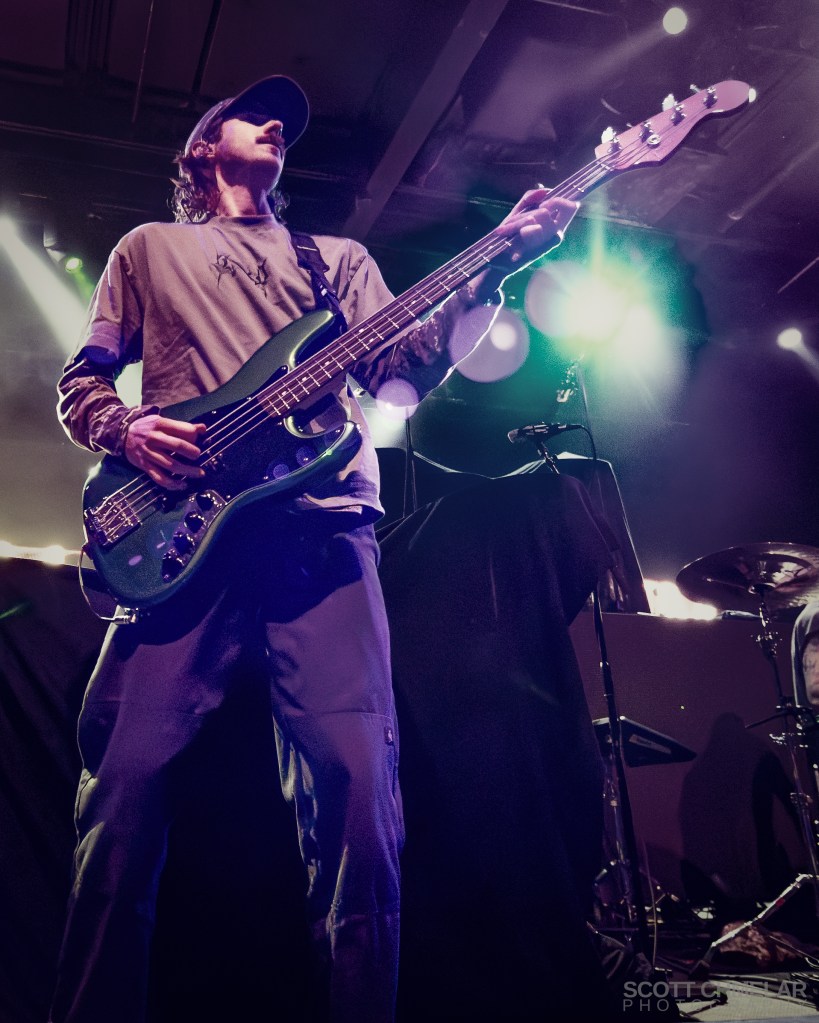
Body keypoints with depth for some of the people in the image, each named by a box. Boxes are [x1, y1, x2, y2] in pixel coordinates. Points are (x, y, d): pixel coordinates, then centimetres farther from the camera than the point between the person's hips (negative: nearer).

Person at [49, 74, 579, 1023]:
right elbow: (81, 378, 21)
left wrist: (495, 268, -3)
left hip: (323, 528, 1)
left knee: (357, 788, -12)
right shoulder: (148, 249, 28)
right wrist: (126, 428, -3)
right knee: (127, 784, -9)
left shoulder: (339, 257, 29)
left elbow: (402, 360, 11)